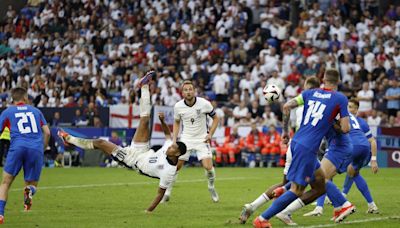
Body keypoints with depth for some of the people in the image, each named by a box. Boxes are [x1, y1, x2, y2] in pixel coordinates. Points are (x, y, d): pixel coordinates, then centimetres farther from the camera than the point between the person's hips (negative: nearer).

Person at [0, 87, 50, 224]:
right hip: (36, 149, 1)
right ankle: (30, 191, -24)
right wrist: (42, 149, 30)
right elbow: (47, 132, 17)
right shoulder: (35, 111, 22)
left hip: (18, 147, -1)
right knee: (32, 184, 14)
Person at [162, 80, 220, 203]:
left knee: (208, 167, -15)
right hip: (186, 139, 2)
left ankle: (211, 187, 15)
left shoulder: (204, 103, -14)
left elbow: (215, 118, 1)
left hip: (202, 139, -2)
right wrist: (174, 140, 2)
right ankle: (167, 193, 12)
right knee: (175, 166, -5)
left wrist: (210, 134, -11)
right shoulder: (178, 106, -8)